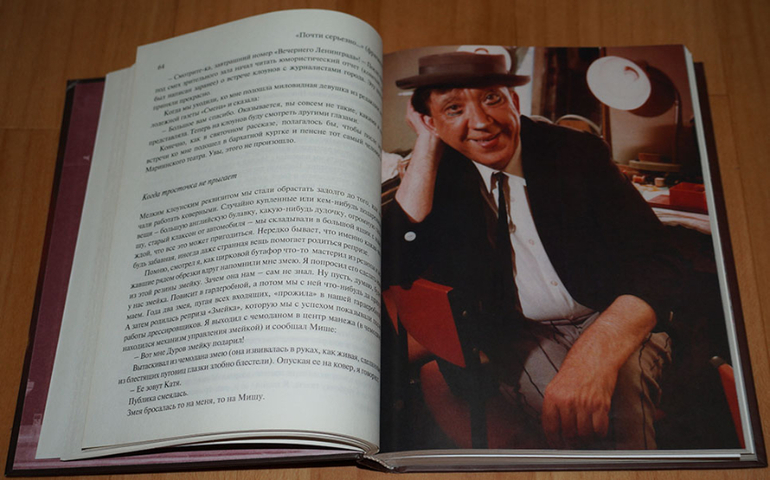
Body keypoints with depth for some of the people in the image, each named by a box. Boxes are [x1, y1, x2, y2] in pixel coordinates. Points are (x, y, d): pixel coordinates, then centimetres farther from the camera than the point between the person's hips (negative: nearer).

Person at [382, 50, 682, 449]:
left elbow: (653, 261, -14)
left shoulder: (577, 153, -6)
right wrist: (427, 145, -16)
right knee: (562, 404, -32)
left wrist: (597, 350, -36)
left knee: (617, 398, -34)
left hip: (612, 322, 0)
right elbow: (394, 269, -18)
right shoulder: (438, 176, -1)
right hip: (518, 337, 1)